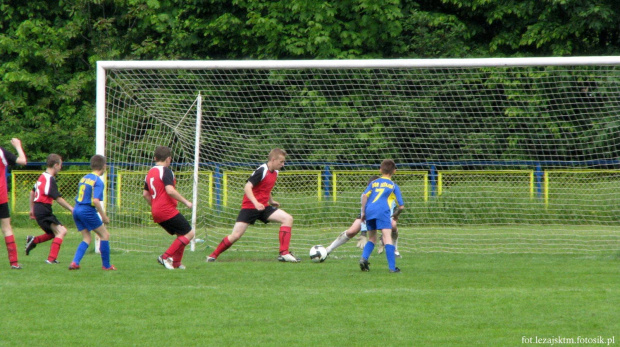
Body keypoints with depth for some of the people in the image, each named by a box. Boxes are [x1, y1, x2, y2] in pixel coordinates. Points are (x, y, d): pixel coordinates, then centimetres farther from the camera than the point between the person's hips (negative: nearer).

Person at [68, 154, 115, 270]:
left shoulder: (84, 178, 13)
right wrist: (104, 216, -14)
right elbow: (95, 200, -21)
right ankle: (106, 265, 7)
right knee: (105, 235, 6)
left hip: (77, 209, 8)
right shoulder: (98, 181, -11)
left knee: (86, 238, 13)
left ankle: (75, 263, -3)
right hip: (88, 211, -8)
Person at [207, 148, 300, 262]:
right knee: (236, 235, -11)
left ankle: (284, 253, -12)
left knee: (288, 219, -10)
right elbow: (247, 187, -24)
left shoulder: (274, 172, 9)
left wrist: (271, 201, 30)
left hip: (263, 207, 7)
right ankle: (213, 255, 10)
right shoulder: (262, 171, -17)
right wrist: (256, 203, -35)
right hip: (249, 207, -7)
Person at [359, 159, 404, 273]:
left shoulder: (374, 183, 23)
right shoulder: (394, 186, 17)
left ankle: (364, 257, -5)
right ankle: (392, 267, -22)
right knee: (387, 237, -12)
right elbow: (401, 206, 14)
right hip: (383, 211, -4)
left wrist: (363, 212, 13)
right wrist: (396, 214, 34)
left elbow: (364, 196, 7)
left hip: (370, 210, 4)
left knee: (372, 238, 19)